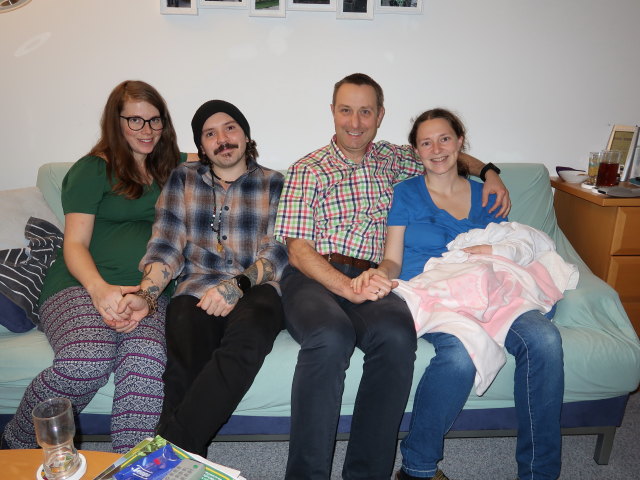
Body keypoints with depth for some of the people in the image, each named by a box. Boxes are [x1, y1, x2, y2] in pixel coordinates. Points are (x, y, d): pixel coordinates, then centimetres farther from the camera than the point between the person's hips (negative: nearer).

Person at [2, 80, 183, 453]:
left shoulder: (171, 167, 22)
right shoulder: (93, 170, 9)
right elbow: (75, 244, 1)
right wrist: (99, 288, -19)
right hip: (83, 286, -2)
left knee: (146, 361, -32)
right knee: (88, 362, -32)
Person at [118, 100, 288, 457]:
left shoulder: (274, 184, 13)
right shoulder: (184, 180, 18)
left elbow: (278, 252, 1)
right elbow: (166, 247, 10)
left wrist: (237, 285, -17)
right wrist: (147, 294, -10)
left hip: (256, 290, 0)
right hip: (198, 288, 1)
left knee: (246, 338, -37)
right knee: (187, 361, -33)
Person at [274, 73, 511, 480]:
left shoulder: (393, 159, 21)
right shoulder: (307, 170, 9)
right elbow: (298, 249, -1)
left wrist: (489, 172, 18)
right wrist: (349, 288, -18)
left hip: (370, 280, 3)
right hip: (314, 277, -2)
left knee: (397, 335, -32)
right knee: (331, 337, -36)